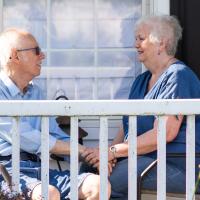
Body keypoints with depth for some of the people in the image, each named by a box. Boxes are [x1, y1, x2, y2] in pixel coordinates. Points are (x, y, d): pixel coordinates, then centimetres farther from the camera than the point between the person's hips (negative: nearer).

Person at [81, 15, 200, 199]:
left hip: (176, 165, -8)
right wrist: (107, 152, -5)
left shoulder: (178, 76, -8)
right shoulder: (141, 81, 22)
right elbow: (127, 128, 17)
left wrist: (114, 151, -18)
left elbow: (164, 134, -18)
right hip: (140, 159, 8)